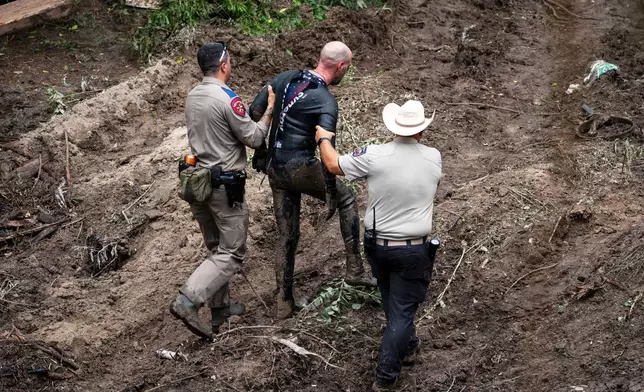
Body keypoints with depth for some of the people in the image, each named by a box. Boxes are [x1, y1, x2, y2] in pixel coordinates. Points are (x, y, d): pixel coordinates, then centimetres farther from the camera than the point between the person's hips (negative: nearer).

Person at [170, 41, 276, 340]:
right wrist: (269, 111, 1)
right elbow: (254, 138, -12)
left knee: (216, 248, 19)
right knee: (232, 253, -1)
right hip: (224, 186, -8)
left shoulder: (192, 96, 7)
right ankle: (187, 301, -15)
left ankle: (220, 307, 26)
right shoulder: (227, 99, -18)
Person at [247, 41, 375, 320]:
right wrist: (330, 192, -17)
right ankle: (355, 270, 17)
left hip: (274, 169, 7)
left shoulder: (286, 78, 6)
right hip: (300, 168, -7)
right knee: (346, 199, 18)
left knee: (287, 236, 16)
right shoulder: (326, 101, -15)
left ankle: (284, 303, 21)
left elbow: (255, 111, 9)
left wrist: (260, 151, 19)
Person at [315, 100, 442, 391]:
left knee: (394, 303, 26)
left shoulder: (375, 156, -14)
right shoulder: (434, 158, -9)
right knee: (402, 311, 7)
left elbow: (333, 165, 1)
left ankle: (408, 346, 46)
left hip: (377, 246, 2)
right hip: (413, 250, -2)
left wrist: (323, 139, 21)